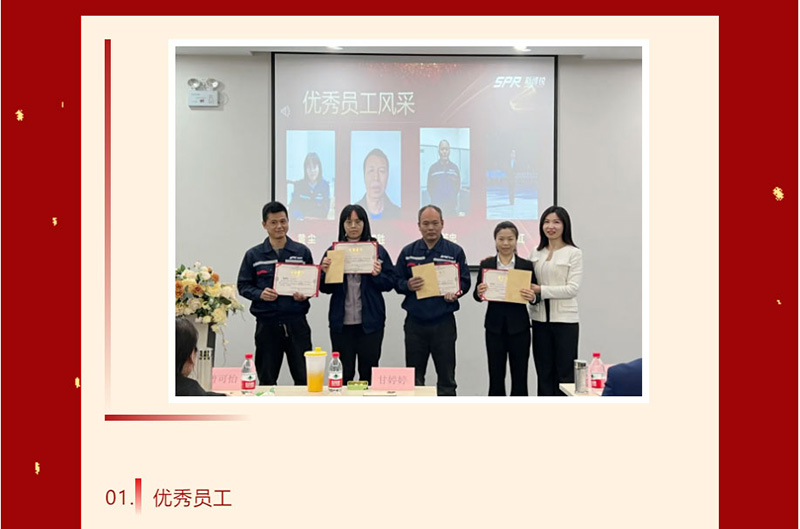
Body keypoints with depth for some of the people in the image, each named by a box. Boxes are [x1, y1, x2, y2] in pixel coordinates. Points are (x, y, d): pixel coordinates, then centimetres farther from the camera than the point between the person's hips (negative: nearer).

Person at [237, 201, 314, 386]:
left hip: (296, 322, 0)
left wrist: (305, 294, -9)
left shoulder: (302, 252, 6)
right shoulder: (253, 255, 4)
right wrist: (259, 294, -12)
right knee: (267, 379, 9)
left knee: (304, 377, 3)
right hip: (267, 323, 0)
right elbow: (243, 285, 6)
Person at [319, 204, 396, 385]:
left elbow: (390, 282, 0)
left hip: (370, 322, -1)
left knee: (368, 373, 8)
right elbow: (326, 289, 4)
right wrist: (326, 273, -15)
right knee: (343, 373, 9)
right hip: (341, 322, 1)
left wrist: (377, 275, -18)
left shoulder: (377, 250, 1)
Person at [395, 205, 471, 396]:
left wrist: (456, 293, -16)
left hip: (444, 322, -1)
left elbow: (465, 281, 4)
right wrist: (407, 286, -14)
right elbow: (397, 281, 7)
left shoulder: (455, 251, 3)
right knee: (413, 378, 9)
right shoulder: (408, 252, 7)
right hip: (415, 322, 1)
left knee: (446, 378, 5)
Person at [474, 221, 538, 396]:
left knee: (520, 375, 6)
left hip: (518, 327, -1)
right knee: (496, 375, 8)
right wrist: (479, 293, -17)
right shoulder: (486, 264, 3)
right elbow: (477, 295, 4)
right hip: (495, 327, 1)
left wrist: (532, 297, -19)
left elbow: (535, 294, 3)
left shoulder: (526, 265, 1)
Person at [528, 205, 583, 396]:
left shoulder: (574, 253, -4)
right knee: (544, 373, 10)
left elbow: (573, 288, -12)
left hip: (565, 320, -5)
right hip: (540, 319, 5)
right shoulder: (536, 253, 12)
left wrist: (541, 290, -17)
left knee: (564, 373, 0)